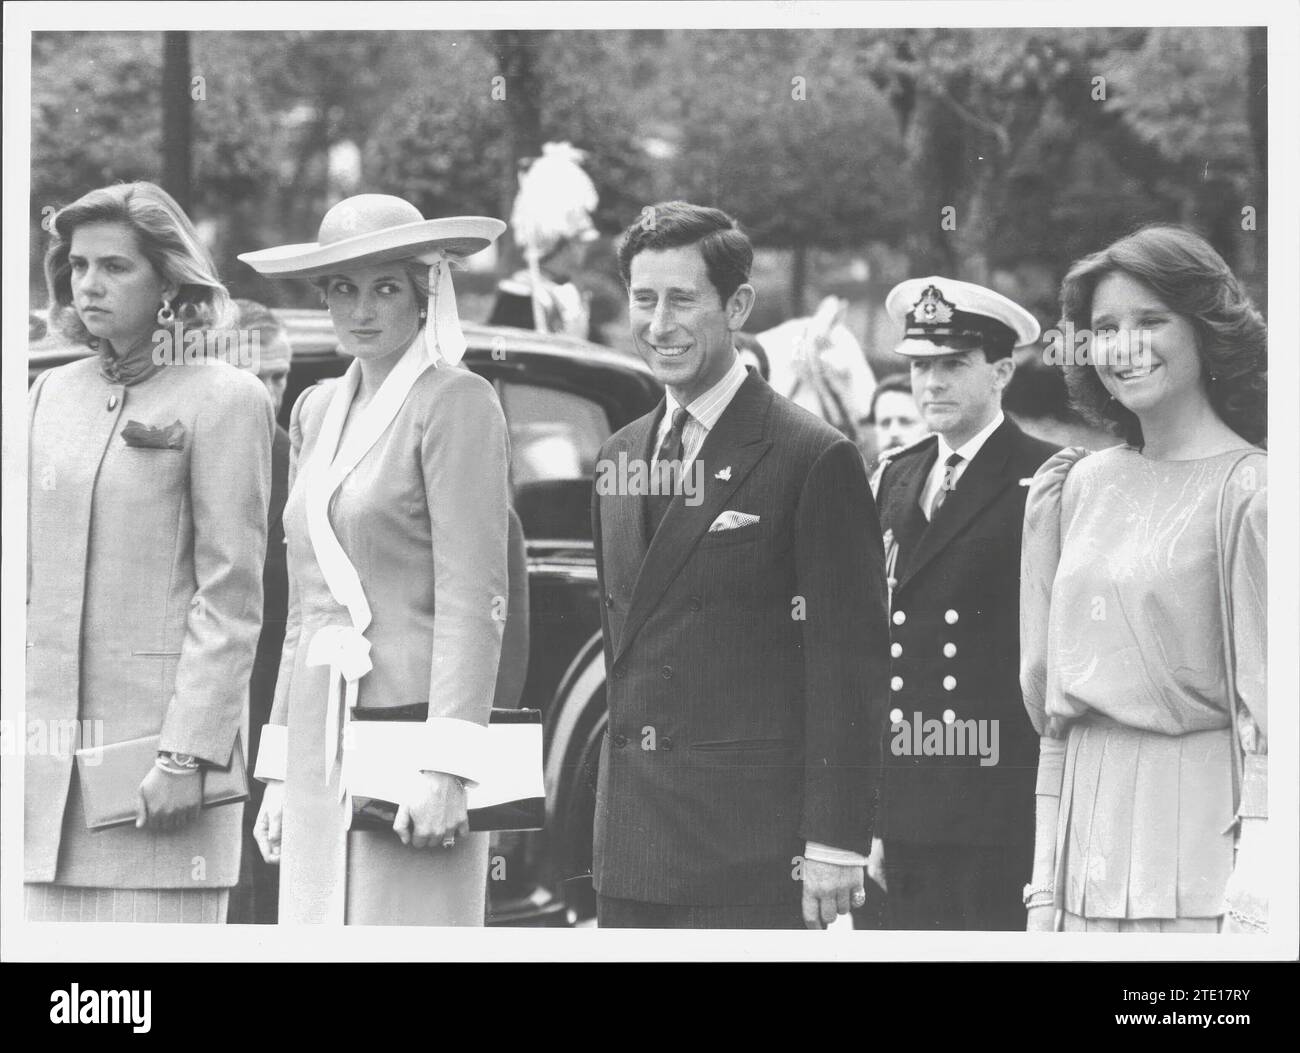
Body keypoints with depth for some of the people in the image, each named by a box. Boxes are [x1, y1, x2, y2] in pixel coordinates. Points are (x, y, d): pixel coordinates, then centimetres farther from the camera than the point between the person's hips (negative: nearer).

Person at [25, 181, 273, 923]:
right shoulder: (53, 394, 15)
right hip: (49, 737, 6)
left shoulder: (222, 401, -2)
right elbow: (27, 576, 16)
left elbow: (230, 599, -8)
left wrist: (189, 754, -14)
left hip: (158, 729, -6)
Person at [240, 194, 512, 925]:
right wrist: (278, 771, 16)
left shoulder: (458, 402, -4)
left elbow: (472, 598, -11)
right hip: (323, 742, 7)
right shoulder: (317, 410, 18)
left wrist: (446, 768, -18)